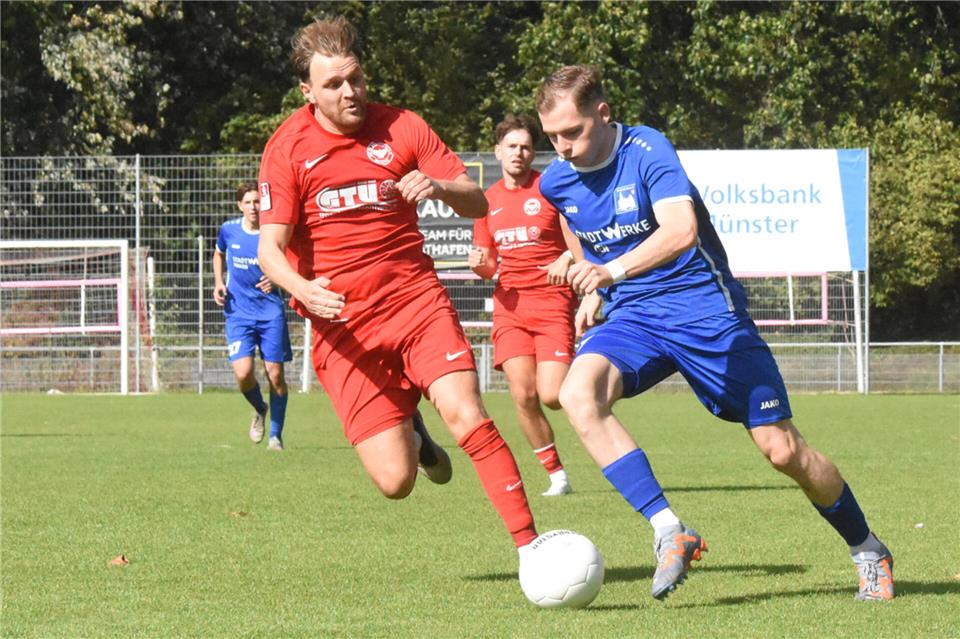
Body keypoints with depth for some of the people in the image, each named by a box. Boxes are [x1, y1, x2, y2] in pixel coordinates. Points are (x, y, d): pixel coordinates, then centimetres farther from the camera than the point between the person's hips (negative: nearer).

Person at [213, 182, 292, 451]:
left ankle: (276, 434, 14)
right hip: (238, 311, 1)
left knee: (275, 374, -2)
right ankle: (259, 410, 19)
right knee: (243, 373, -15)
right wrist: (218, 283, 8)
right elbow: (218, 254, 23)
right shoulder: (229, 230, 1)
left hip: (271, 311, -1)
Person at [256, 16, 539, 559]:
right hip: (341, 322, -1)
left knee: (468, 418, -22)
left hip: (416, 299, 1)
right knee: (395, 480, -9)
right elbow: (270, 249, -7)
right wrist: (303, 289, -28)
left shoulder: (402, 128, 3)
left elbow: (477, 204, 2)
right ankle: (410, 433, 28)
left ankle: (530, 546, -13)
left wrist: (440, 187, -21)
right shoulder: (288, 148, -2)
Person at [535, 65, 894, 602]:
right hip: (633, 317, 5)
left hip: (704, 309, -4)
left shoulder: (647, 150, -18)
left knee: (782, 449, -4)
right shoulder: (556, 183, 1)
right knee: (578, 392, -28)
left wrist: (613, 271, -49)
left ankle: (867, 549, 22)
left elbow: (681, 229, -36)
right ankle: (670, 533, -29)